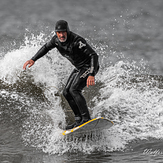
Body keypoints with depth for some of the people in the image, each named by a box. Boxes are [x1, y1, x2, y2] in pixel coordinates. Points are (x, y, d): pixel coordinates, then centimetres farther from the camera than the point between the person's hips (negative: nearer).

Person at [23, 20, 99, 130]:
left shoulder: (77, 41, -31)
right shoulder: (56, 39, -8)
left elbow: (94, 56, -34)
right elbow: (46, 47, 14)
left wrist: (91, 75, -45)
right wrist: (33, 60, 5)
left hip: (90, 66, -9)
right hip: (79, 68, 9)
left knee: (74, 89, -22)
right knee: (67, 93, 3)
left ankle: (86, 118, -21)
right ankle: (79, 119, 7)